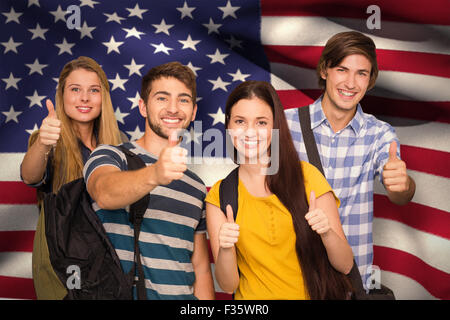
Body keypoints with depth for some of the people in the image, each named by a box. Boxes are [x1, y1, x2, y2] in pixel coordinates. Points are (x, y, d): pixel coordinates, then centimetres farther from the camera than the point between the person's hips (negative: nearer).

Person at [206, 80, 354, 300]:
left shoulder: (306, 175, -3)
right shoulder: (219, 195, 0)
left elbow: (345, 265, -2)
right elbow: (228, 285, -2)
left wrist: (327, 233, -20)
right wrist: (225, 249, -21)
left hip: (314, 294, 0)